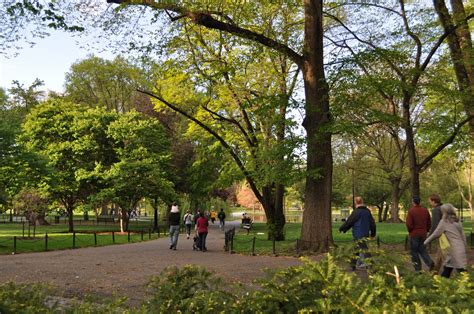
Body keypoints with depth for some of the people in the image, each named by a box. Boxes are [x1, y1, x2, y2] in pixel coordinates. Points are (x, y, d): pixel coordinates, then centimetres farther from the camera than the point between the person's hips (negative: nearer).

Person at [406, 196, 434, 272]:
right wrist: (426, 231, 19)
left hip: (414, 234, -5)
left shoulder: (411, 211, -15)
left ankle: (418, 268, 8)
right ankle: (430, 262, -4)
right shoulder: (425, 210, 3)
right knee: (422, 249, 17)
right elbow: (429, 223, 8)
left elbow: (409, 224, -17)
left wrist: (410, 231, 1)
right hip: (423, 234, 5)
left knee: (414, 251, 6)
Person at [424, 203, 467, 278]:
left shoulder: (444, 222, -8)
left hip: (454, 250, -7)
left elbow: (435, 234, -4)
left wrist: (426, 241, 7)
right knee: (447, 270, 12)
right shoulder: (457, 221, 11)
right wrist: (464, 246, 20)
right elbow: (463, 235, 13)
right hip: (461, 248, 7)